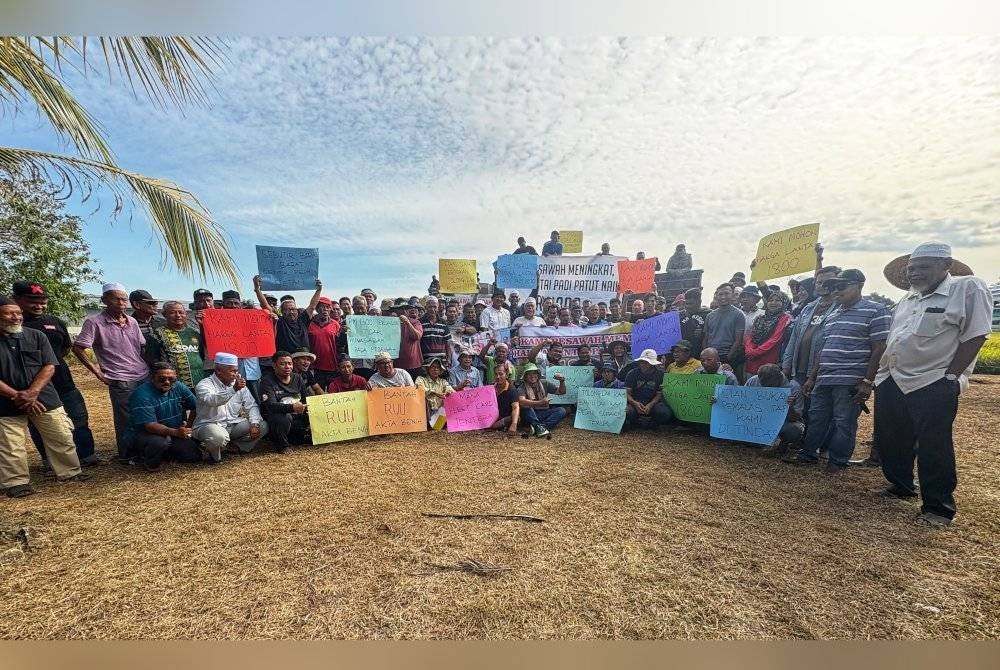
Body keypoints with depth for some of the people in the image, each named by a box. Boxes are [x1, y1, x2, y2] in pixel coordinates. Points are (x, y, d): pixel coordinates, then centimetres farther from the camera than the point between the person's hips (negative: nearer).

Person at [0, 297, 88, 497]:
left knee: (62, 438, 7)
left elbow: (49, 367, -2)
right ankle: (16, 482, 20)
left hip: (44, 398, 2)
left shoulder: (36, 336, 2)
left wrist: (31, 393, -13)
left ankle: (69, 472, 21)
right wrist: (17, 396, -14)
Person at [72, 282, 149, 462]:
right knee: (125, 420, 4)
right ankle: (126, 456, 20)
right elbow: (77, 348, -6)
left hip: (145, 376, 5)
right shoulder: (95, 322, -6)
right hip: (121, 381, -5)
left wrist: (149, 367, 10)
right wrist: (98, 373, -7)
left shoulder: (132, 322, 9)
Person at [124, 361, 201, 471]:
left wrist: (188, 427, 1)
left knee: (195, 456, -7)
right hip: (143, 434, -5)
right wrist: (175, 432, -44)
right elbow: (150, 425, -30)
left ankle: (164, 453, 18)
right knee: (159, 441, -38)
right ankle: (150, 463, -5)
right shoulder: (142, 395, -22)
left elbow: (194, 407, 9)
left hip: (173, 435, 5)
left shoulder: (179, 387, -5)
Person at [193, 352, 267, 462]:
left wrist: (254, 424, -13)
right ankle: (210, 452, -3)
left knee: (262, 426, -11)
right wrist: (233, 389, -48)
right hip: (209, 425, -5)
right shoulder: (204, 385, -11)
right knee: (219, 437, -38)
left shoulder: (239, 384, 6)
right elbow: (212, 400, -34)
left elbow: (251, 406, 4)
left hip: (233, 425, 6)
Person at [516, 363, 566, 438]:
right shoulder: (522, 388, -7)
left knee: (562, 410, -21)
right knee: (525, 407, -32)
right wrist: (540, 402, -35)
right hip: (531, 415, -4)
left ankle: (535, 427, -36)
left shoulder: (544, 383, 6)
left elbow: (561, 392, 7)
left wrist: (562, 381, -13)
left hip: (544, 414, 4)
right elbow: (521, 401, -27)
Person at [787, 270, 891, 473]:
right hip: (823, 380, 7)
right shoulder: (833, 314, 17)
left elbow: (879, 349, -9)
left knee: (844, 423, 2)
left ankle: (838, 462, 16)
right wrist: (812, 377, 15)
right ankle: (808, 454, 23)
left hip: (850, 382, -6)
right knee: (816, 418, 12)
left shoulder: (875, 311, -4)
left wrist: (867, 381, -14)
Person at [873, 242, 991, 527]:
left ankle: (938, 507, 11)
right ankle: (900, 485, 32)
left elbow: (974, 337, -12)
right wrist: (880, 372, 13)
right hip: (892, 381, 7)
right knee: (890, 439, 14)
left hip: (933, 386, -7)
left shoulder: (968, 288, -6)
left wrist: (949, 377, -14)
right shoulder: (909, 298, 15)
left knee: (933, 447, -2)